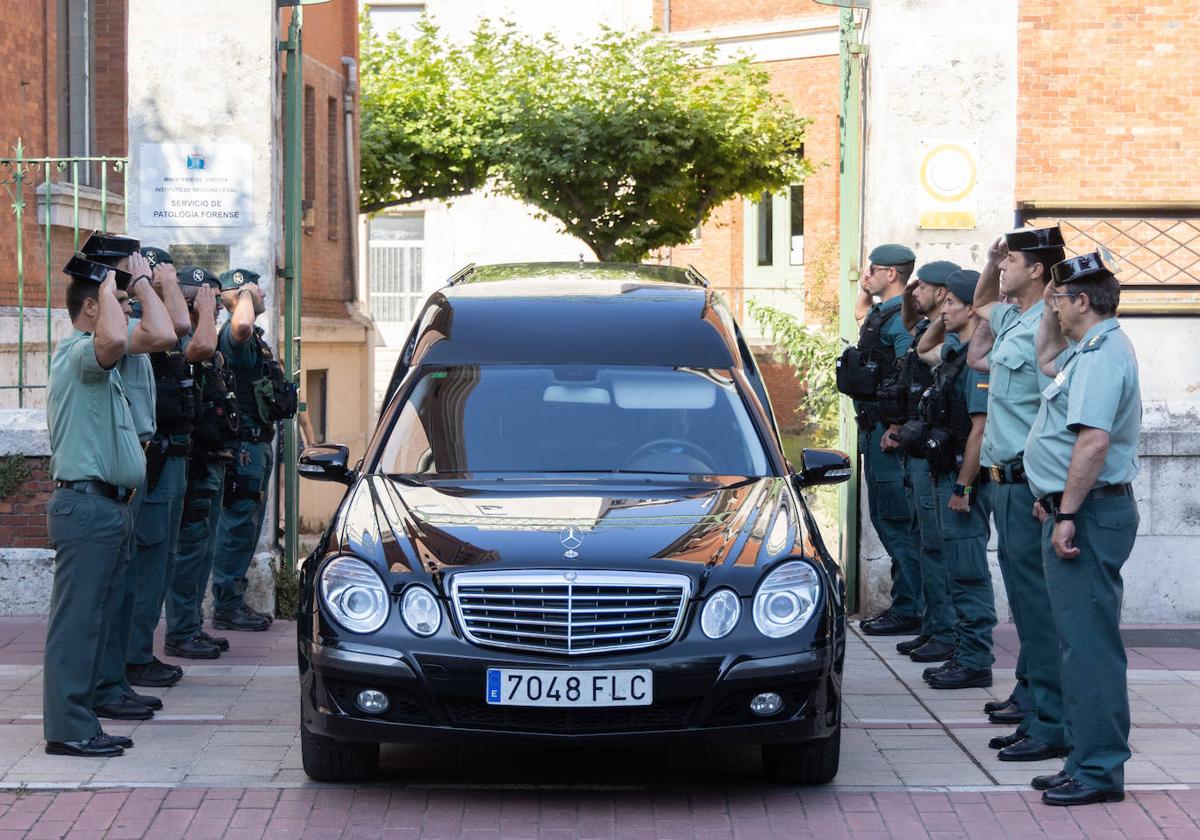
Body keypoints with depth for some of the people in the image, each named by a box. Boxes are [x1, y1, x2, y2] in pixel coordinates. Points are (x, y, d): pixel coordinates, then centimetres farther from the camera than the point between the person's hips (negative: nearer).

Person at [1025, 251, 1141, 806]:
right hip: (1077, 510, 11)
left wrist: (1068, 515, -27)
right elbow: (1047, 362, 43)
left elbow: (1094, 442, -28)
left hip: (1088, 512, -11)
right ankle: (1089, 760, 19)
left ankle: (1099, 770, -9)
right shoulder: (1088, 350, 16)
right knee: (1081, 639, 14)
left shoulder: (1102, 356, -18)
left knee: (1088, 641, -10)